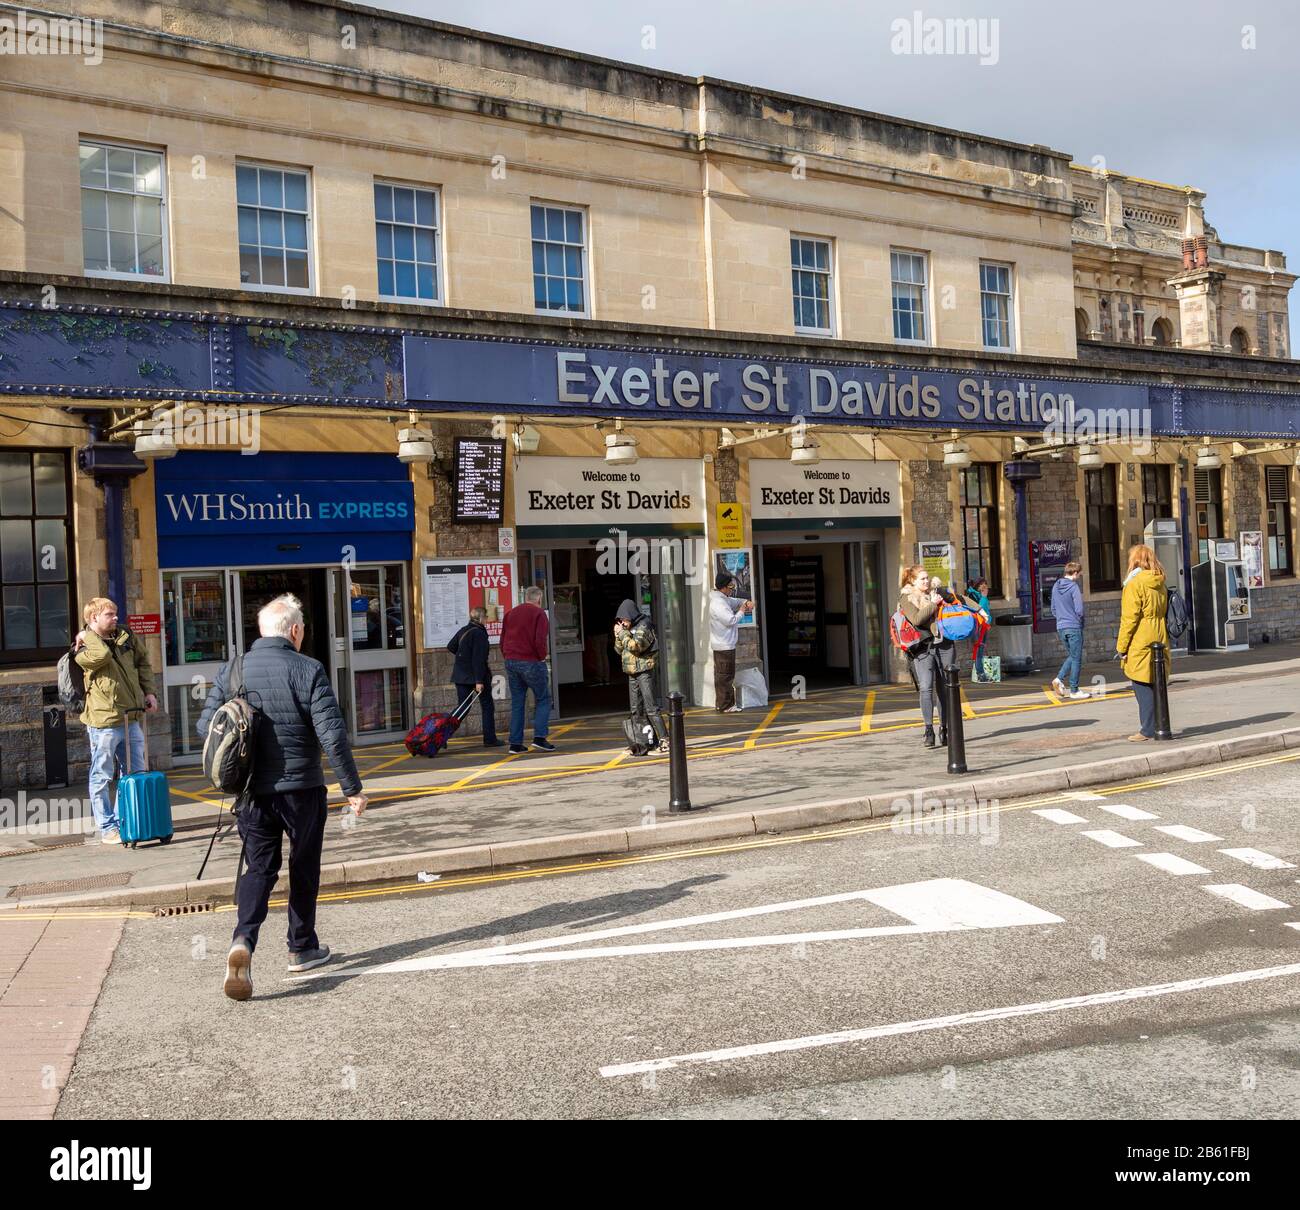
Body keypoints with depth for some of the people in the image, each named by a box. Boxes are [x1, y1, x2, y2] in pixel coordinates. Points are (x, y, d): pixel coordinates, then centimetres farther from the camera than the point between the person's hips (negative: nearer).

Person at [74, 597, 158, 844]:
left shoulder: (125, 637, 9)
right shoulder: (83, 649, -9)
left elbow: (143, 662, 20)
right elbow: (102, 655, -31)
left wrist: (148, 692, 11)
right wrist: (88, 637, -14)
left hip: (131, 719, 7)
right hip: (103, 721, -7)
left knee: (135, 774, 15)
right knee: (102, 777, 2)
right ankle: (107, 828, 11)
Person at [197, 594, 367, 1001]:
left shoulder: (231, 671, 0)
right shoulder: (308, 670, -12)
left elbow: (205, 727, 3)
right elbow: (332, 735, -17)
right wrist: (352, 788, -8)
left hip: (254, 793, 3)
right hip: (302, 790, -3)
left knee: (259, 868, 11)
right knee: (303, 870, 14)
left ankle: (243, 941, -11)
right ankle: (302, 948, 26)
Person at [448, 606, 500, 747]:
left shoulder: (463, 630, 7)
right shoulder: (479, 633, -17)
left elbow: (451, 647, 20)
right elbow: (478, 659, -22)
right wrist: (479, 681, -23)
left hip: (460, 675, 7)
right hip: (476, 675, -7)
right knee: (487, 707, 6)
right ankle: (489, 739, 7)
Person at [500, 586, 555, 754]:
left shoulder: (510, 613, 15)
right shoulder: (539, 613, -5)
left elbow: (503, 640, 16)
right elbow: (540, 640, -15)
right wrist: (542, 657, -1)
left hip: (511, 662, 6)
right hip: (531, 663, -6)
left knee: (517, 703, 9)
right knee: (543, 699, 5)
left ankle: (515, 743, 7)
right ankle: (539, 737, -8)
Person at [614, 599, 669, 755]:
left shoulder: (643, 628, -10)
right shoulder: (629, 629, 15)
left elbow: (635, 645, -23)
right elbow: (619, 650, 14)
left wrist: (622, 632, -14)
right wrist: (618, 636, -2)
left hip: (644, 671, -9)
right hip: (632, 673, 9)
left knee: (651, 708, -13)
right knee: (636, 710, 9)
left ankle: (664, 740, -12)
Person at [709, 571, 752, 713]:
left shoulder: (724, 599, 11)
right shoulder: (717, 603, -20)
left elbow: (735, 601, 26)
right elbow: (731, 621, -23)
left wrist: (746, 602, 5)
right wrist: (741, 611, -7)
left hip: (723, 645, 11)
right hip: (724, 646, -11)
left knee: (722, 676, 15)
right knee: (725, 676, -5)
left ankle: (722, 704, 22)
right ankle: (725, 706, 0)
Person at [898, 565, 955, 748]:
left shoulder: (936, 593, 16)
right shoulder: (906, 599, 1)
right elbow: (917, 619, -16)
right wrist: (933, 604, -10)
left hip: (945, 645, 5)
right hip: (923, 648, -4)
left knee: (943, 689, 8)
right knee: (926, 687, -17)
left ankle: (944, 728, 17)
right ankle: (928, 730, -18)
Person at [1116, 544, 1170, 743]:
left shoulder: (1134, 584, -12)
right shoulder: (1160, 584, 12)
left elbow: (1129, 618, -14)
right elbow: (1163, 613, 17)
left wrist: (1121, 646, -9)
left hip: (1140, 644, -8)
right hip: (1159, 642, 8)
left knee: (1142, 687, -4)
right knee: (1155, 686, 13)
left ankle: (1148, 730, -3)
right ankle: (1158, 726, 17)